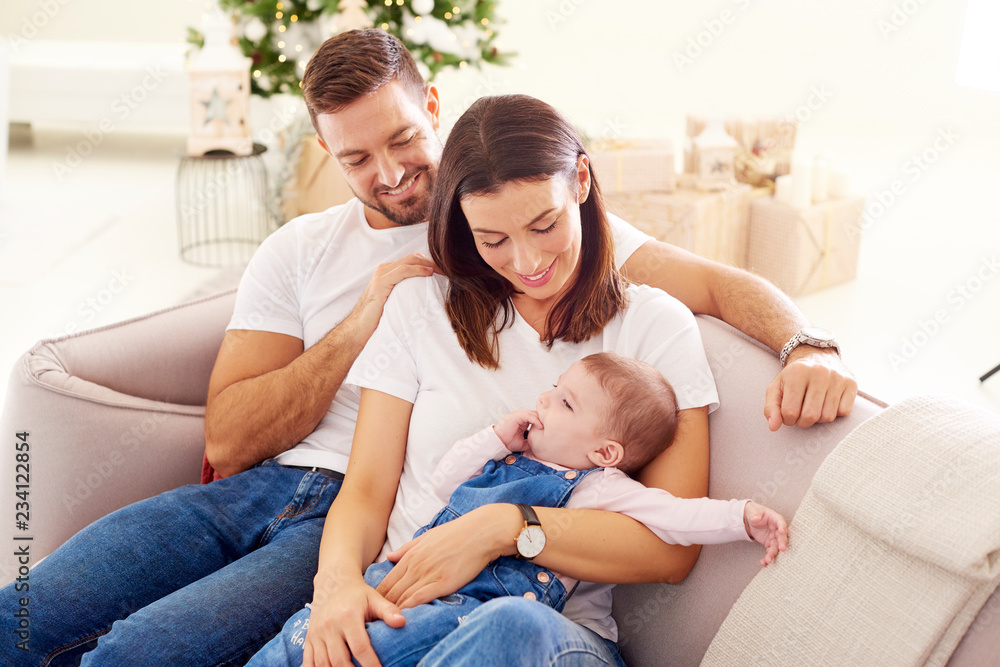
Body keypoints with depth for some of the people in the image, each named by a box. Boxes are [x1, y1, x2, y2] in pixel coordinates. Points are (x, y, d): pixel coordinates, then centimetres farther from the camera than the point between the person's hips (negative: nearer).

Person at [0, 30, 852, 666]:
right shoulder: (300, 250, 14)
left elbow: (716, 282, 0)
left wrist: (810, 345, -21)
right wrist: (363, 321, -4)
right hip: (257, 490, 5)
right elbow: (228, 443, 6)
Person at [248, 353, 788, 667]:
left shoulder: (598, 488, 1)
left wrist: (743, 516, -19)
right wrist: (499, 438, 9)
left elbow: (674, 514, -7)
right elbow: (444, 481, 22)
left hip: (476, 605, -7)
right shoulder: (513, 459, 21)